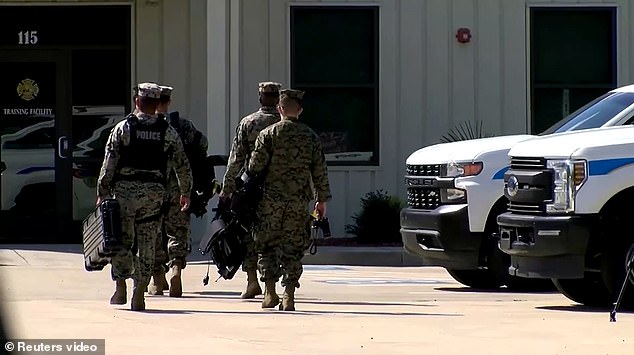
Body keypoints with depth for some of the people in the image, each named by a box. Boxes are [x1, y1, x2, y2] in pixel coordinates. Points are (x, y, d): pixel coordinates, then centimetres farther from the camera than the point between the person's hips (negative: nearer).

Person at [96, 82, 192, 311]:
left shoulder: (123, 128, -2)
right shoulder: (168, 132, 4)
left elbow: (109, 164, -5)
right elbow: (182, 165, 9)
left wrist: (102, 193, 1)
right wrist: (185, 193, 22)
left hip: (125, 191, -2)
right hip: (154, 192, 2)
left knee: (121, 241, 7)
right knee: (147, 245, 4)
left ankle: (120, 289, 0)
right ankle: (139, 295, 2)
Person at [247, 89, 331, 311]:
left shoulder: (268, 134, -4)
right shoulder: (310, 137, 4)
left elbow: (255, 167, -5)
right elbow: (320, 170, 6)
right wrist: (322, 199, 14)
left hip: (271, 199, -2)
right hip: (299, 201, 2)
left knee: (266, 245, 9)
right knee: (293, 247, 6)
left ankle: (270, 292, 3)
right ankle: (289, 296, 0)